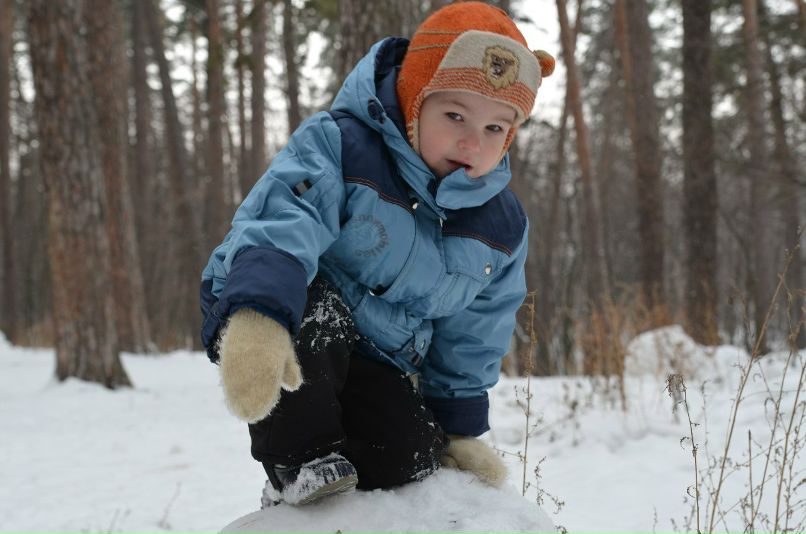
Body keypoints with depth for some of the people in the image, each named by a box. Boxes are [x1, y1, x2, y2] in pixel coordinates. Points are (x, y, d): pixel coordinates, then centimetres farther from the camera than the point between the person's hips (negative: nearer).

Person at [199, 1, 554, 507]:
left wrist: (459, 427, 9)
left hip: (376, 359, 5)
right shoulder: (340, 145, -23)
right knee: (310, 318, -38)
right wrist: (256, 319, -59)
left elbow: (472, 338, 9)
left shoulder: (501, 224, -3)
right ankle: (299, 457, -16)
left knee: (408, 461, -16)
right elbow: (277, 225, -41)